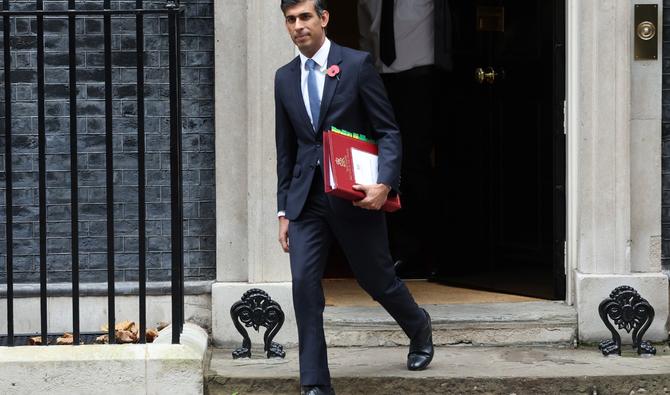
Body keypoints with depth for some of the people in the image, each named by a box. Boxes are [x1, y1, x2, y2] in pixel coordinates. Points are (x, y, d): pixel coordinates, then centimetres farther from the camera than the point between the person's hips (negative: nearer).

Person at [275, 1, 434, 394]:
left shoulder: (357, 64, -5)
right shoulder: (285, 78, 9)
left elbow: (389, 132, -6)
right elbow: (286, 150, 13)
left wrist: (384, 184, -20)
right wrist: (284, 210, 11)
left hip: (354, 194, -3)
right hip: (306, 197, 3)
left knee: (377, 278, 11)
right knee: (304, 284, -9)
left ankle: (419, 328, 43)